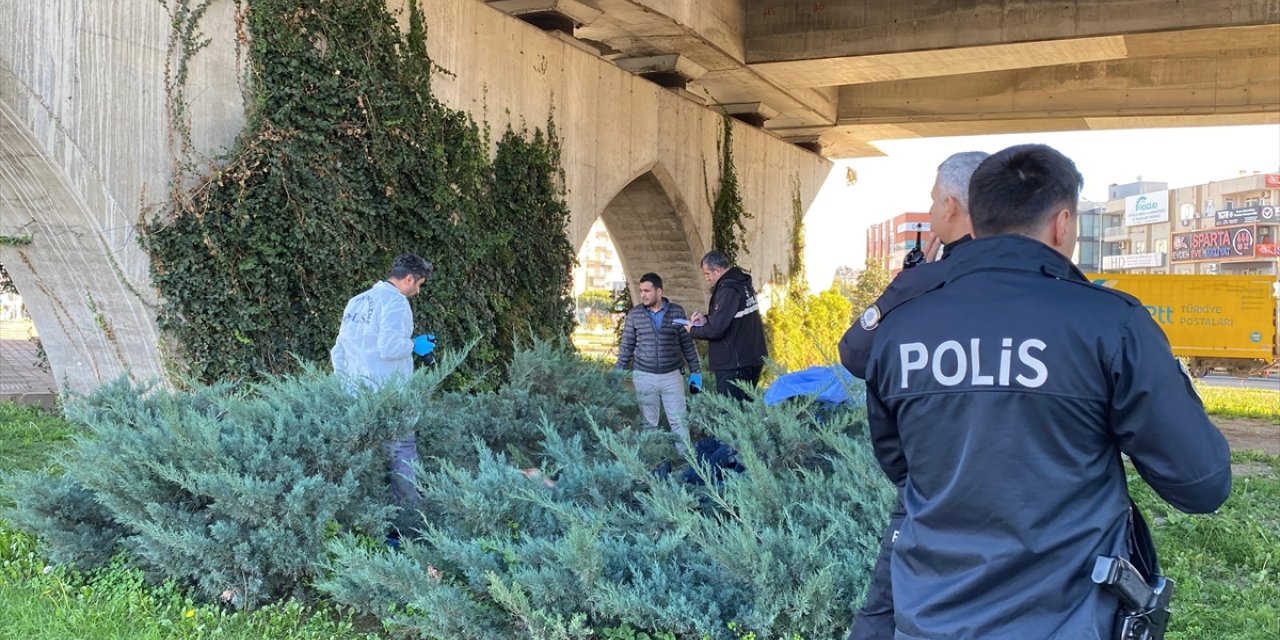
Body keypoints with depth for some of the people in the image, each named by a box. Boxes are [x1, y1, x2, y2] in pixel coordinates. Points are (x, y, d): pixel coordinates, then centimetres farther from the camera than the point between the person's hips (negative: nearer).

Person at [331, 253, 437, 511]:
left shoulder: (356, 301, 17)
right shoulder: (395, 302, -10)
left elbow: (338, 352, 19)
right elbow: (389, 347, -23)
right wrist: (414, 345, -6)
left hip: (357, 394, 8)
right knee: (403, 451, -3)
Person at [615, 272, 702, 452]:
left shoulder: (677, 312, 0)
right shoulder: (634, 314, 1)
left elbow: (687, 343, 5)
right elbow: (626, 346, 7)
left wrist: (694, 371, 3)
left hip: (672, 375, 0)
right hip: (644, 377, 0)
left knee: (679, 421, 0)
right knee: (648, 423, 7)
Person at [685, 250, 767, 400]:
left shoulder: (728, 290, -19)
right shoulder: (742, 284, 11)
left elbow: (715, 330, -22)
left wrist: (693, 330, -4)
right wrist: (706, 319, 11)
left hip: (733, 366, -10)